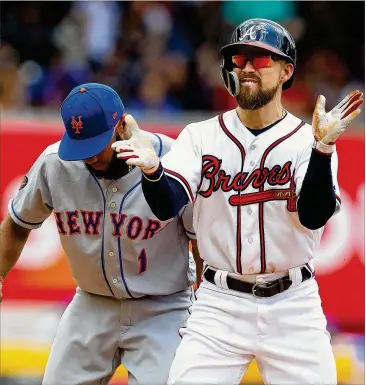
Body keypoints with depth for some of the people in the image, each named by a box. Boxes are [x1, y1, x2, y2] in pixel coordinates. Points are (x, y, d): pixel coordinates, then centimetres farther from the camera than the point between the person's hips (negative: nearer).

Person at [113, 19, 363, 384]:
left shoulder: (306, 139, -2)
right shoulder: (201, 137, 2)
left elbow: (314, 216, -17)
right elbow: (167, 206, -12)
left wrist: (323, 147, -32)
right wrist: (152, 169, -34)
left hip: (293, 307, 0)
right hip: (220, 305, 1)